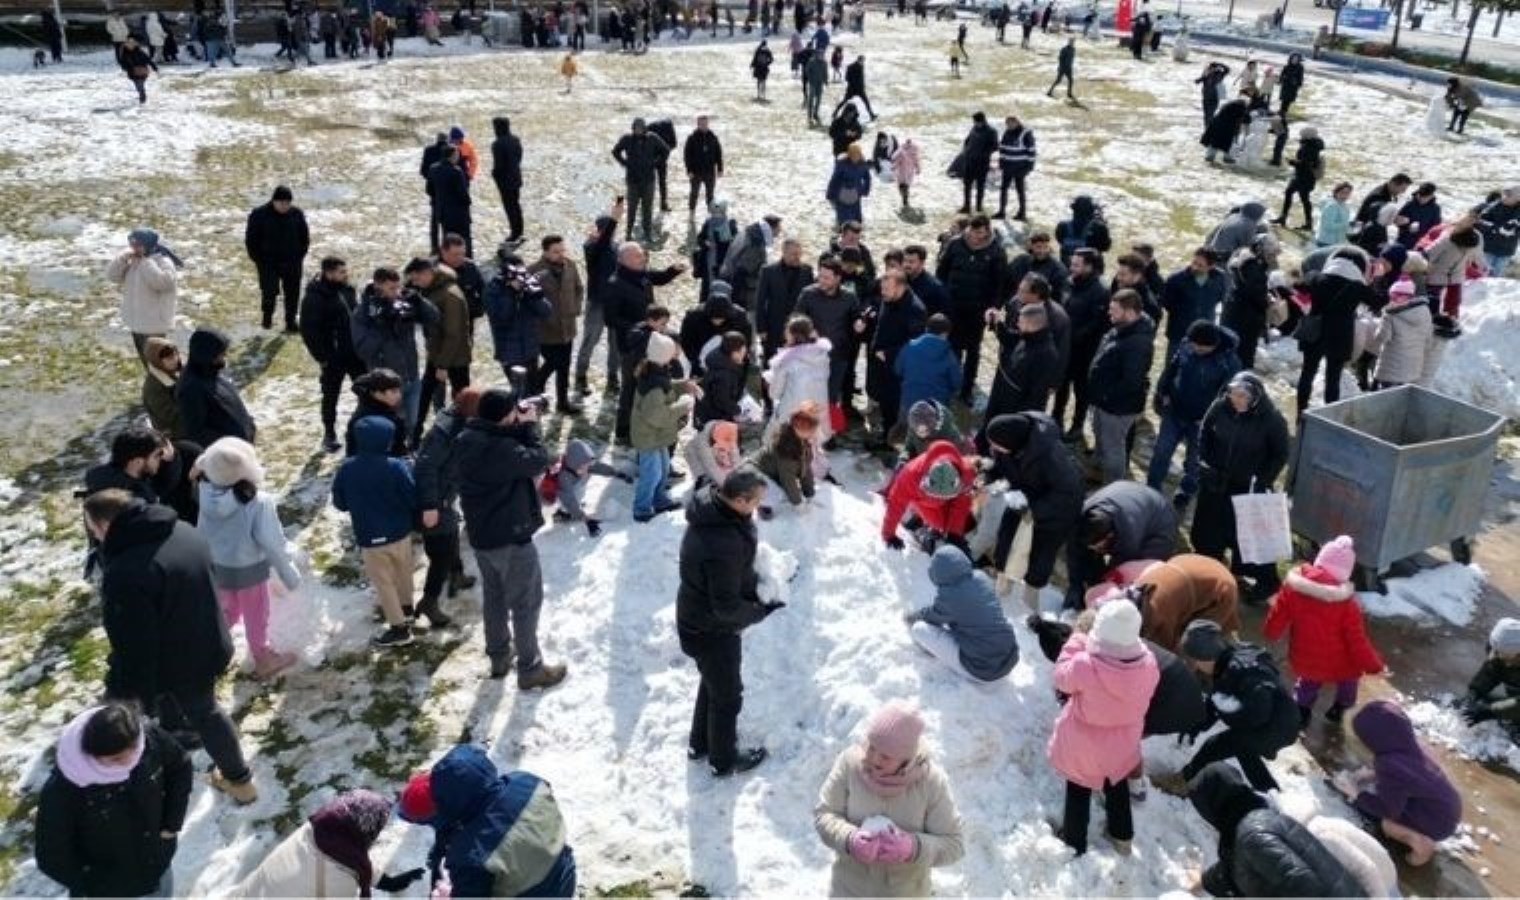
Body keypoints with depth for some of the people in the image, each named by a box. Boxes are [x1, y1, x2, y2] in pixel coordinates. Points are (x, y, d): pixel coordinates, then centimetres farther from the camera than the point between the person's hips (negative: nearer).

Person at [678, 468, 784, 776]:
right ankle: (723, 760, 38)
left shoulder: (710, 513, -9)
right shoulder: (723, 543, -39)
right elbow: (727, 607, -30)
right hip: (713, 631, -9)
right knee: (728, 694, 15)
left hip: (696, 619, 9)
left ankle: (700, 744, 50)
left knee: (713, 682, 30)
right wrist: (763, 610, -16)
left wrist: (755, 582, -4)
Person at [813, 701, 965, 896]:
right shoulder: (850, 762, -20)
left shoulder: (932, 780, -22)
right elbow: (823, 815, -13)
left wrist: (914, 848, -36)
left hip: (905, 891, 0)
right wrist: (850, 839, -33)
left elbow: (954, 844, -17)